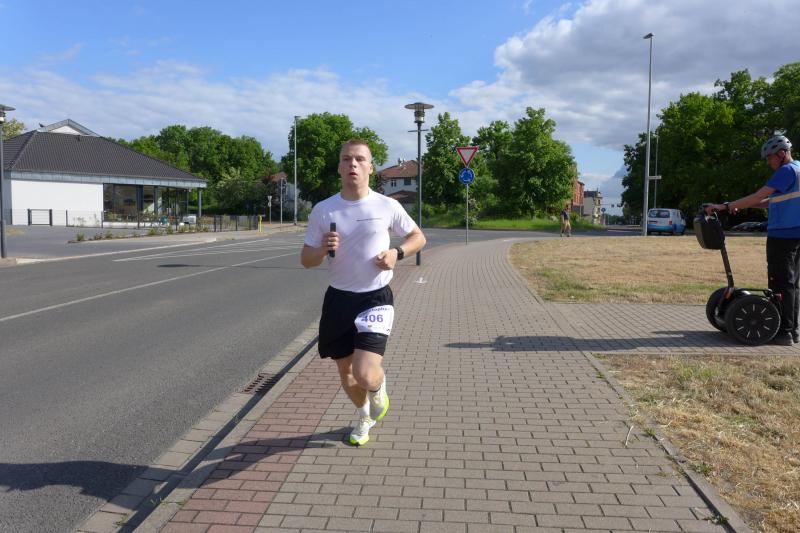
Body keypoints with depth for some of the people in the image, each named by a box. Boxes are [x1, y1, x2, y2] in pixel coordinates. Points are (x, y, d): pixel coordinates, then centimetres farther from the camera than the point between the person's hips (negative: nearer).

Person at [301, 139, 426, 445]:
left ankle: (379, 388, 21)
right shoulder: (323, 210, -3)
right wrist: (323, 249, -20)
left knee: (365, 374, -18)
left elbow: (418, 237, 9)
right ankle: (365, 416, 46)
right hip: (338, 299, 3)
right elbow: (306, 260, 3)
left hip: (376, 298, -2)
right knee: (346, 373, 14)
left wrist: (398, 253, -11)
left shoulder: (387, 206, -6)